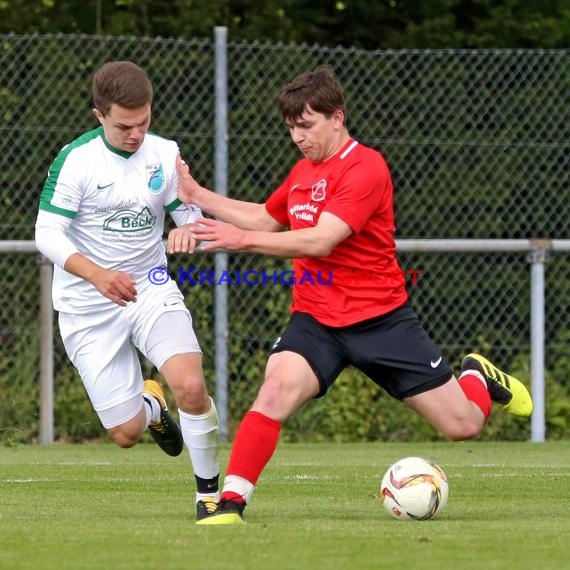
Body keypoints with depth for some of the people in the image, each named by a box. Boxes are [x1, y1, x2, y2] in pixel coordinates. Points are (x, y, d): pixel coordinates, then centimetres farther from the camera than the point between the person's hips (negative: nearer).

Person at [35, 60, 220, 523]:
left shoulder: (165, 154, -3)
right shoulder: (76, 159, -14)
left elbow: (191, 217, 5)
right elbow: (47, 234, -17)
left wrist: (189, 229, -21)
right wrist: (98, 275, -33)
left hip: (151, 290, 2)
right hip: (89, 308, -2)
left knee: (191, 387, -25)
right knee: (126, 434, -3)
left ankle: (209, 493, -4)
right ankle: (148, 405, 37)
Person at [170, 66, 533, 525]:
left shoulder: (365, 168, -16)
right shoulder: (303, 170, 10)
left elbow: (320, 241, -26)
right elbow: (265, 219, 28)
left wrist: (244, 240, -29)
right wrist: (199, 196, 18)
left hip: (380, 318, -5)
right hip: (315, 319, 5)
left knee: (463, 424, 1)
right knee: (277, 388, -27)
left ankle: (477, 377, 37)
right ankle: (230, 504, -28)